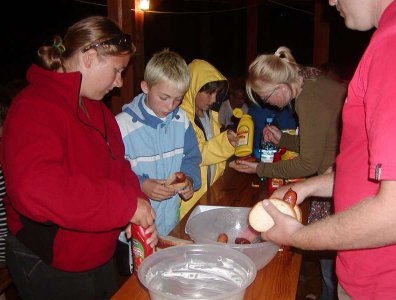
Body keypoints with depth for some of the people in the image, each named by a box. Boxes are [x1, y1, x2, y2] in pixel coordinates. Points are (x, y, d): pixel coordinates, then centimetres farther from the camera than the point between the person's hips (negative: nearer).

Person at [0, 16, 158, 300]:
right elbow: (34, 188, -40)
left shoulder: (96, 107, 7)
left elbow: (118, 168, 9)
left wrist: (141, 210, -9)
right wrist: (127, 204, -34)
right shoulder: (35, 106, -24)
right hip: (49, 269, -8)